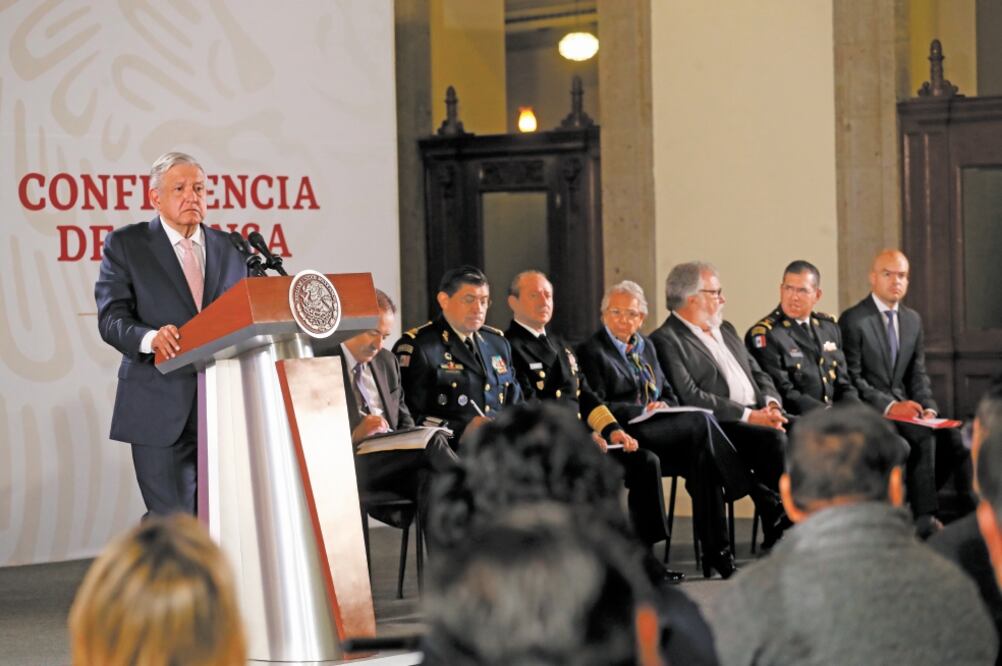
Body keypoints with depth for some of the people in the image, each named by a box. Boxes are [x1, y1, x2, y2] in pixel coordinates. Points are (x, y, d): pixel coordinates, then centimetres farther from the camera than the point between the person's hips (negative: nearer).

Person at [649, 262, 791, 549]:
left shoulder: (726, 331, 24)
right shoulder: (666, 340, -4)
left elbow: (759, 375, 23)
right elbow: (689, 397, -15)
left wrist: (771, 406, -1)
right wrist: (749, 415, -18)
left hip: (759, 416, 8)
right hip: (720, 428, -8)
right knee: (774, 439, -32)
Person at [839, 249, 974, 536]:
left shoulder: (913, 320, 16)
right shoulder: (853, 320, -6)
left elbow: (918, 374, 14)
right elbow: (851, 379, -11)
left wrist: (928, 408, -5)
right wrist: (888, 406, -21)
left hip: (903, 407, 6)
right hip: (867, 413, -6)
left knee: (953, 436, -19)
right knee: (923, 437, -30)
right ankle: (924, 519, -25)